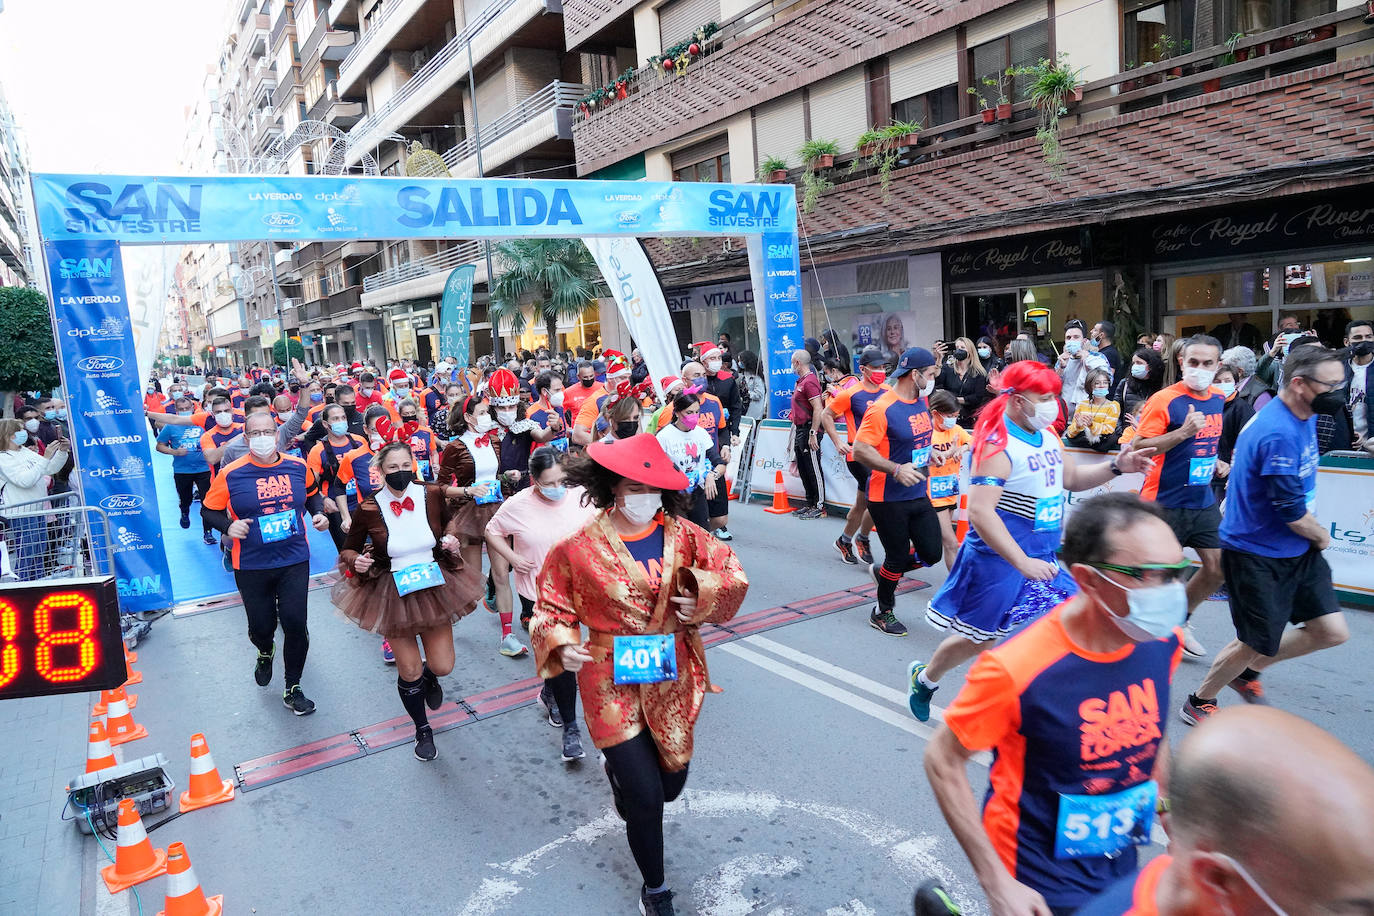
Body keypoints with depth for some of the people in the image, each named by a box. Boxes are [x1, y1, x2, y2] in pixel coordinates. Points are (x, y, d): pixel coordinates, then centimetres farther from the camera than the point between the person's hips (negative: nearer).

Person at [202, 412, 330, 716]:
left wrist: (317, 513, 0)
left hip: (294, 560, 1)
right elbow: (208, 510, 2)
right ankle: (265, 652, 49)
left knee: (295, 623, -3)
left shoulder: (298, 467, -1)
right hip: (251, 566, -1)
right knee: (261, 626, 9)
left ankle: (292, 689, 18)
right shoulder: (231, 474, -8)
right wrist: (228, 526, -17)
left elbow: (311, 493, 19)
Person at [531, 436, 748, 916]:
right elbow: (553, 608, -2)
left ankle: (618, 767, 57)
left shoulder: (683, 536, -5)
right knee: (646, 798, -1)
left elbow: (732, 574, 4)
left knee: (671, 783, 18)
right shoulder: (578, 547, -13)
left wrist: (701, 593, -14)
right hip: (612, 683, -4)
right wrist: (563, 644, -21)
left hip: (673, 680, 4)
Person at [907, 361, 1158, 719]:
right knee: (977, 638, 7)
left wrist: (1115, 466, 4)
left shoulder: (1048, 435, 5)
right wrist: (1022, 562, -32)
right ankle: (924, 678, 34)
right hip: (999, 560, -8)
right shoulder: (998, 445, -22)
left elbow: (1071, 479, 21)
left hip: (1041, 557, 8)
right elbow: (980, 512, -30)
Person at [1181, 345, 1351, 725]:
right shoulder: (1278, 434, -28)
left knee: (1333, 631, 8)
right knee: (1257, 644, 3)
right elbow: (1292, 514, -24)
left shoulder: (1303, 415, 4)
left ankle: (1247, 672, 28)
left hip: (1297, 550, 9)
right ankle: (1198, 703, 25)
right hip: (1258, 554, -9)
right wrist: (1322, 536, -3)